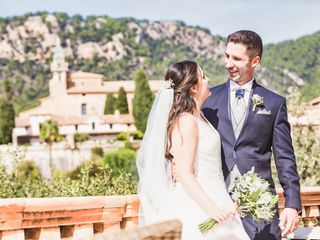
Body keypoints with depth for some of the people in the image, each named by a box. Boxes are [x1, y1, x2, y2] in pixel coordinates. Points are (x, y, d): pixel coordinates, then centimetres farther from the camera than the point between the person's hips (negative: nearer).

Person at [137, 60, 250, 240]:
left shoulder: (198, 118, 14)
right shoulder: (186, 121, -15)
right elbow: (184, 173, -20)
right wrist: (210, 208, -24)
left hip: (206, 200, 9)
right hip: (197, 206, -9)